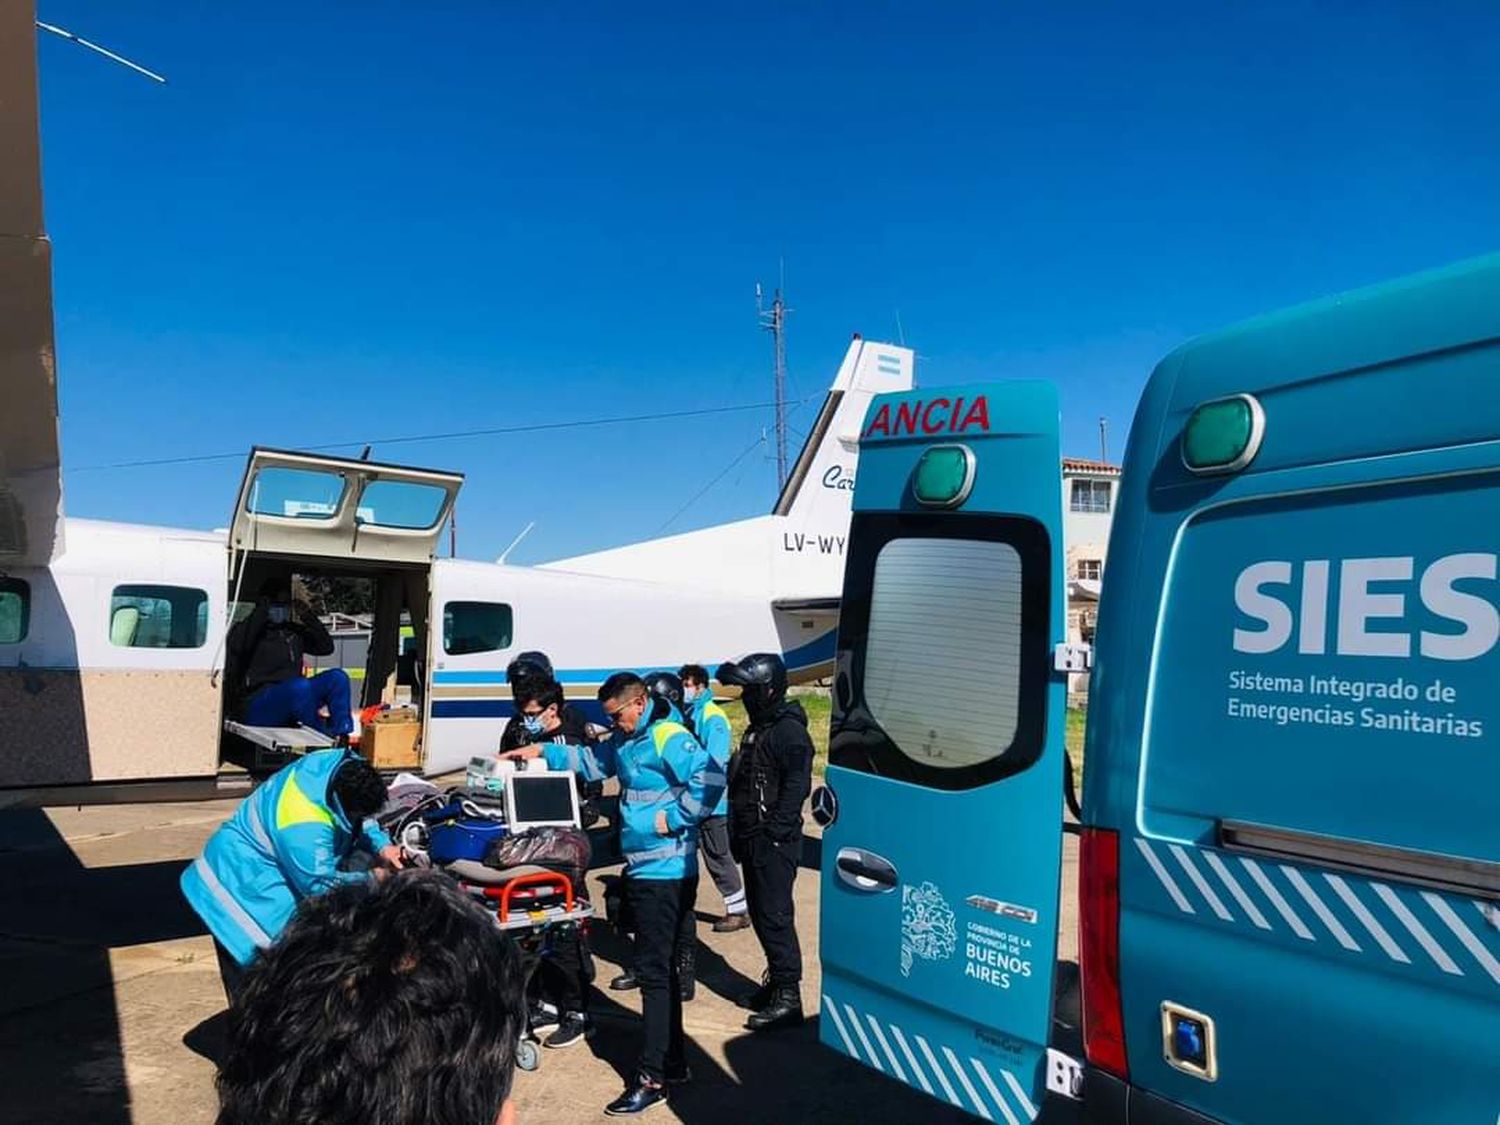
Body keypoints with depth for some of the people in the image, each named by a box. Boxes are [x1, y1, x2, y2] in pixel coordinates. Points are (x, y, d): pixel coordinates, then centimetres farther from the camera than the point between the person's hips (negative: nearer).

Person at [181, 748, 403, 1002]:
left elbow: (363, 817, 3)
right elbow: (321, 885, -26)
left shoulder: (347, 766, -17)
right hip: (242, 884, -9)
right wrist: (372, 878, -15)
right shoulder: (305, 828, -39)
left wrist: (382, 845, -12)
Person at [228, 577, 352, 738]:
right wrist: (261, 612, -12)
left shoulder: (294, 632, 21)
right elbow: (236, 646, -19)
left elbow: (326, 647, 16)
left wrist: (308, 617, 6)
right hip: (258, 708, -6)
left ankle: (342, 740, -27)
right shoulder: (249, 629, 5)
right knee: (300, 686, -37)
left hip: (293, 697, 6)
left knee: (337, 677, -17)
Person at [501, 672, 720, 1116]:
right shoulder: (626, 739, 11)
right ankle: (672, 1065, 30)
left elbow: (711, 780, -28)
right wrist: (543, 752, 15)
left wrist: (672, 818, -23)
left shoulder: (668, 738, -18)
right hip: (643, 868, 10)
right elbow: (592, 761, 23)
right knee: (659, 970, 17)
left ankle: (654, 1078, 8)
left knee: (655, 971, -3)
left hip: (665, 872, -10)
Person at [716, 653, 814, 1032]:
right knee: (760, 914, 16)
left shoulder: (789, 730, -14)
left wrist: (774, 831, -22)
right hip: (754, 840, 10)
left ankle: (788, 997, 2)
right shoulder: (759, 728, 16)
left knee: (775, 916, -5)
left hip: (774, 843, -10)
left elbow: (797, 786, -22)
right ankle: (776, 982, 29)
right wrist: (741, 836, 18)